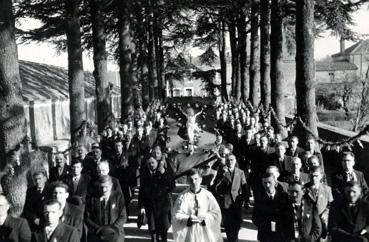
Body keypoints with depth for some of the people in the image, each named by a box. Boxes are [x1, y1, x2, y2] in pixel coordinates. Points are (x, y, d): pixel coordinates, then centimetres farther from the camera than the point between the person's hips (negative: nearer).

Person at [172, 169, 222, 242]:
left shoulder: (208, 195, 1)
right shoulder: (183, 196, -1)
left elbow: (216, 213, -1)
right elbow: (176, 215, -3)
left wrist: (205, 218, -17)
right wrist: (188, 219, -20)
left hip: (205, 232, 1)